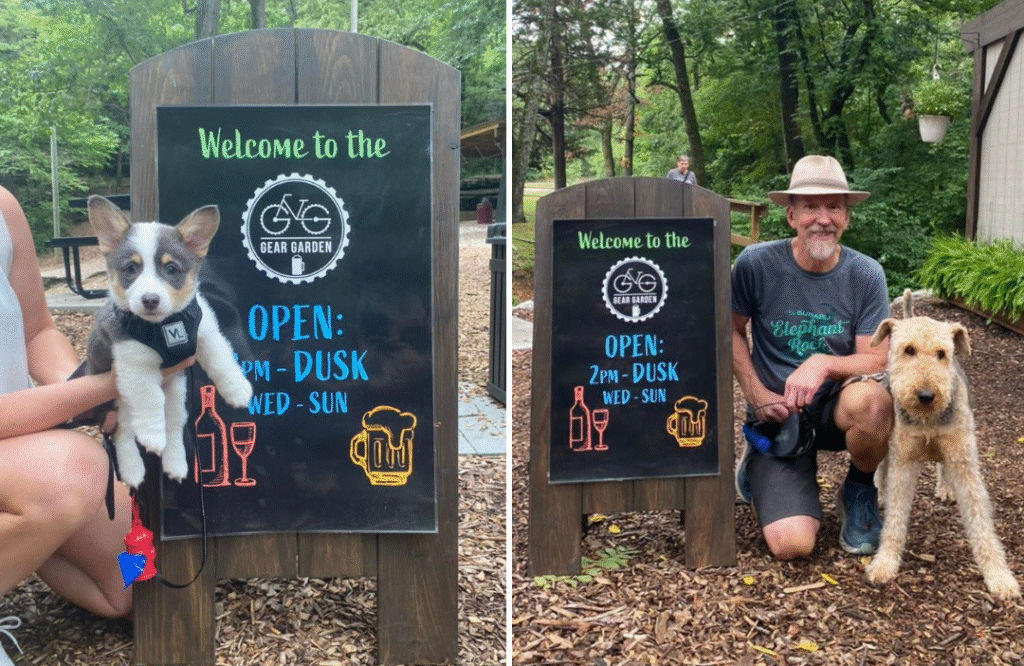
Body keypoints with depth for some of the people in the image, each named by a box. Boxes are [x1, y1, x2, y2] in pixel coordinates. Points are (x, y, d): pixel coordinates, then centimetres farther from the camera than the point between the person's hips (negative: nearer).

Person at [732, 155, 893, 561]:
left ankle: (859, 493, -3)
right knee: (791, 544, -21)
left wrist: (825, 363, -29)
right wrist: (756, 395, -9)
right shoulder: (756, 264, -12)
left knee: (870, 401, -38)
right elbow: (732, 331, 2)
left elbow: (877, 361, -9)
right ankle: (759, 465, 15)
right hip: (777, 415, -1)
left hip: (835, 406, 2)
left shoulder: (866, 275, -8)